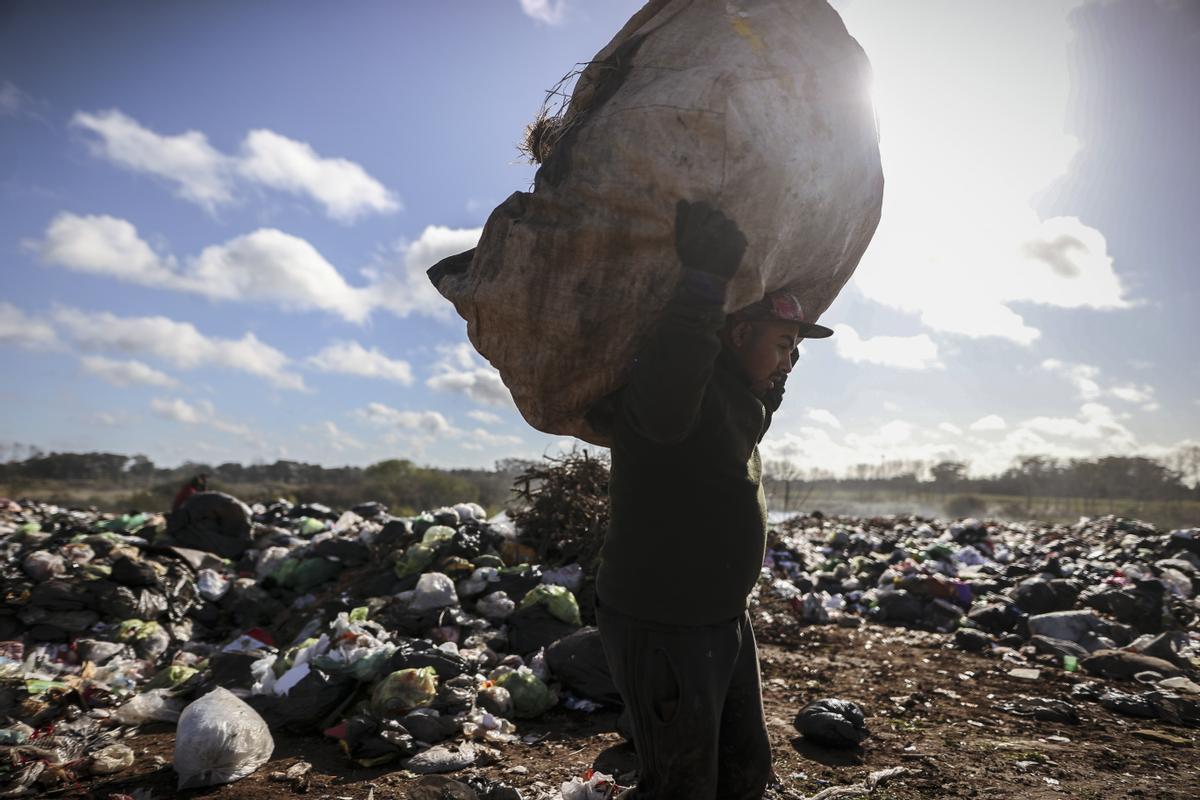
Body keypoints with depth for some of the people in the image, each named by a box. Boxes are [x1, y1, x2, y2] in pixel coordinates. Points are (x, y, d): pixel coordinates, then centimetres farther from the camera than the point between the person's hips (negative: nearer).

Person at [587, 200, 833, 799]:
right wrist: (703, 282, -46)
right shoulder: (690, 387, -20)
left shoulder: (738, 397, 10)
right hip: (661, 628, -10)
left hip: (724, 619, 10)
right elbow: (661, 408, -46)